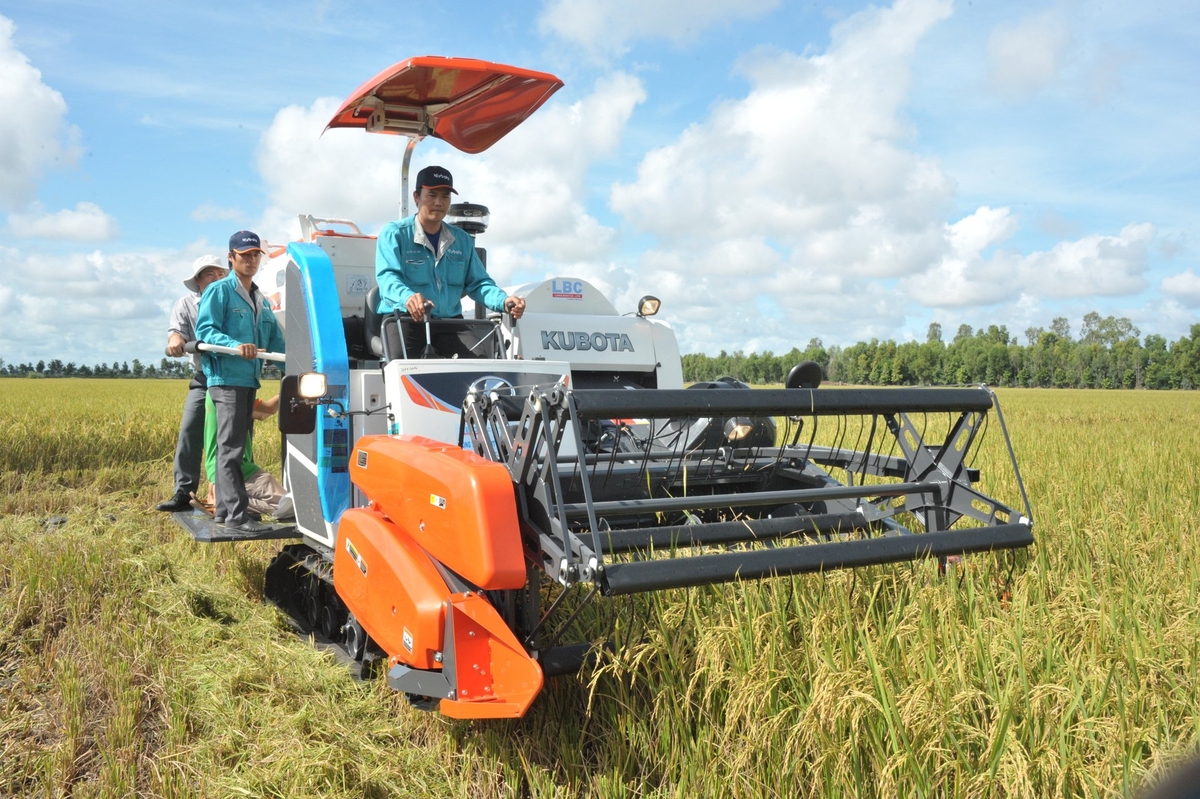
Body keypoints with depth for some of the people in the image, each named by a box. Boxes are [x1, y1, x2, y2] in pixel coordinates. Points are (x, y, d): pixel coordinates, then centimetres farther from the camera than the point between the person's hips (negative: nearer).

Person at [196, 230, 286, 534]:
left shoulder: (261, 300, 21)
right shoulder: (219, 291, -1)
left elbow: (276, 341, 19)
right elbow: (204, 330, -12)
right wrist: (235, 346, -28)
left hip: (250, 380, 8)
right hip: (227, 379, -8)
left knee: (234, 447, 12)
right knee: (231, 449, -10)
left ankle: (224, 510, 19)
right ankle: (236, 515, -12)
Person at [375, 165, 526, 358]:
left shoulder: (463, 240, 17)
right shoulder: (394, 233, 1)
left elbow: (478, 283, 16)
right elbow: (387, 276, -14)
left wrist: (504, 301, -8)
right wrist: (407, 296, -39)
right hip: (404, 318, -4)